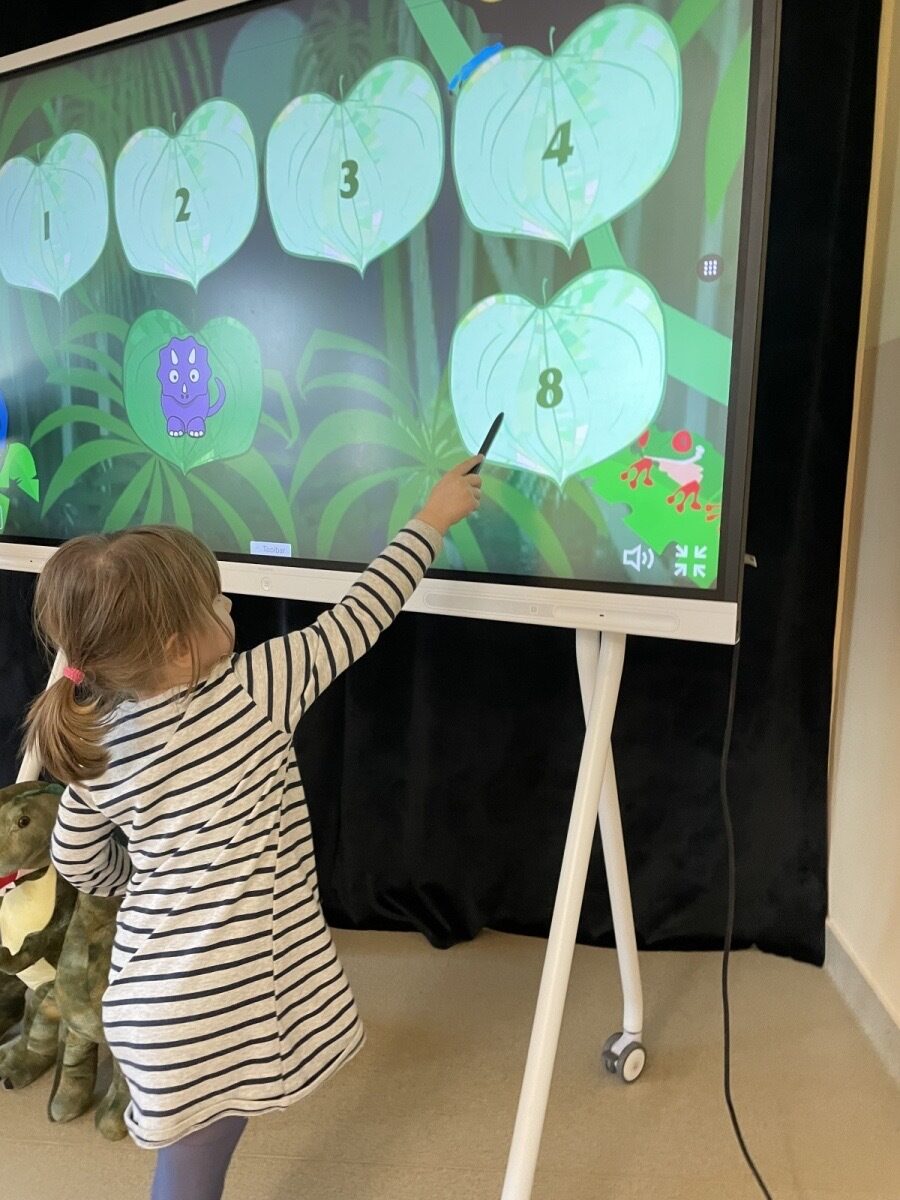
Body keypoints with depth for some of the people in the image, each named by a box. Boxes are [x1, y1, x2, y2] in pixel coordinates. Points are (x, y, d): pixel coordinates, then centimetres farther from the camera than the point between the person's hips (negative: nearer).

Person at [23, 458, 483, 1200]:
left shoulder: (96, 740, -4)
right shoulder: (253, 693, -20)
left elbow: (81, 864, 10)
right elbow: (358, 620, -11)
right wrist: (432, 520, 0)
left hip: (155, 997, 5)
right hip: (223, 1003, -5)